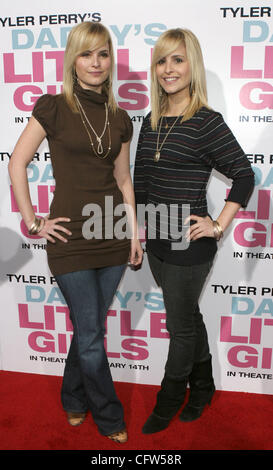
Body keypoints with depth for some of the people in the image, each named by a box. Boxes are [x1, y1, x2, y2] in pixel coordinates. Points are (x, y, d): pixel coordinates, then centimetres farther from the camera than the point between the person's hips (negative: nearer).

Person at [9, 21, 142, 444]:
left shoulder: (119, 118, 9)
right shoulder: (53, 107, -4)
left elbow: (123, 178, 13)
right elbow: (17, 163, -2)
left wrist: (135, 232, 9)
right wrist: (34, 222, -5)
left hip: (112, 235, 4)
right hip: (71, 238, -4)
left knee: (90, 326, 16)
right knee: (92, 336, 5)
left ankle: (74, 401, 40)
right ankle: (109, 418, 28)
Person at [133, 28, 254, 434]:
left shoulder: (207, 122, -13)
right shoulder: (152, 122, 7)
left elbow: (245, 175, -12)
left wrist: (218, 226, -15)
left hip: (189, 245, -6)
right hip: (157, 242, 7)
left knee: (181, 326, 11)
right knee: (188, 317, 21)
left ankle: (168, 402, 33)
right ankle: (203, 388, 42)